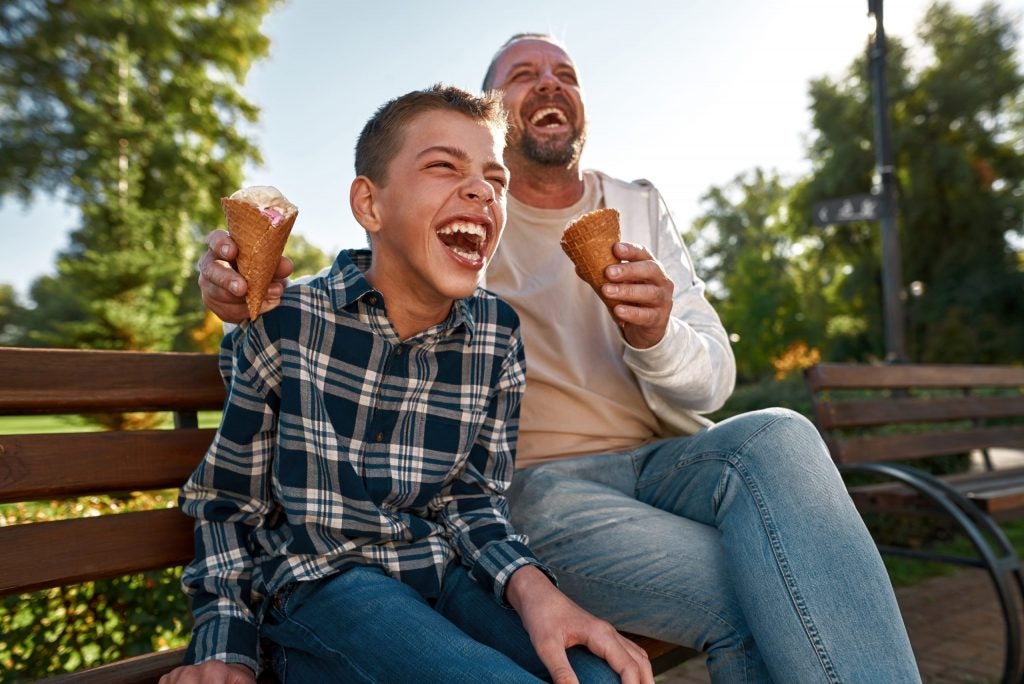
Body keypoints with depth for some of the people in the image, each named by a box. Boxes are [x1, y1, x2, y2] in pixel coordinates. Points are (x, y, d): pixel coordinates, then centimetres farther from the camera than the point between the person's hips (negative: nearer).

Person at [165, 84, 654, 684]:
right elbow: (227, 502, 1)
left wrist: (529, 586, -19)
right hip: (316, 582, -3)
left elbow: (472, 499, 0)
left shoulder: (498, 334, -2)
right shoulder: (283, 324, -9)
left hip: (445, 573, 3)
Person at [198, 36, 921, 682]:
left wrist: (658, 335, -21)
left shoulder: (638, 208, 12)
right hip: (537, 481, -3)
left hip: (666, 459, 4)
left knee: (777, 436, -29)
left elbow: (712, 382, 4)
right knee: (749, 605, -28)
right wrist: (247, 288, -17)